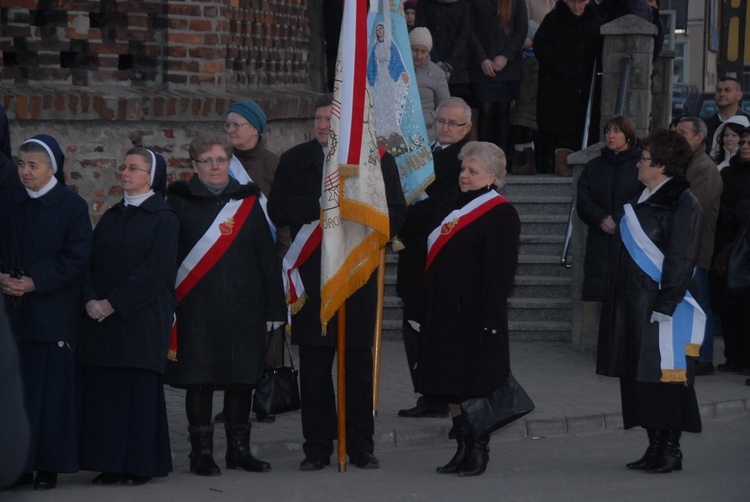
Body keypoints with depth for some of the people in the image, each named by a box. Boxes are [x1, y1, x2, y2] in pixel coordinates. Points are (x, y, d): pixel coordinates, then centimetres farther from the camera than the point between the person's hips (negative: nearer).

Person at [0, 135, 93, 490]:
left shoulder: (72, 207, -1)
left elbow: (77, 258, -6)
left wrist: (34, 282, -14)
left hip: (53, 312, -3)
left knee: (51, 388, -3)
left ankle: (50, 465, 3)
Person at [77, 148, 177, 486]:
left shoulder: (164, 219, -3)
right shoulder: (110, 218, 16)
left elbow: (154, 269, -13)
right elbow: (88, 262, 10)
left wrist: (114, 303, -15)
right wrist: (90, 299, -8)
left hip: (142, 319, -6)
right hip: (101, 319, 6)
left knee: (139, 391, -5)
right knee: (102, 390, 2)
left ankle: (140, 465, 2)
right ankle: (110, 464, 7)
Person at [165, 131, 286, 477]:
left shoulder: (247, 202, 9)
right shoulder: (179, 203, 2)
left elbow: (267, 258, 8)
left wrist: (273, 308, 3)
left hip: (243, 308, 2)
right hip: (196, 309, -2)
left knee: (241, 377, 7)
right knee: (199, 378, 0)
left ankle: (239, 448, 18)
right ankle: (202, 452, 9)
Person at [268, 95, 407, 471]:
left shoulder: (378, 161, 5)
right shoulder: (294, 161, 7)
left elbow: (395, 213, 4)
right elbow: (277, 210, -4)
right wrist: (321, 204, -16)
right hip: (312, 275, 0)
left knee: (359, 366, 4)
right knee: (314, 366, 2)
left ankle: (361, 446, 12)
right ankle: (317, 447, 8)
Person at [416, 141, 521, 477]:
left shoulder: (500, 214, -9)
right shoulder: (449, 208, 16)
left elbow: (499, 272, -14)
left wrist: (490, 319, -20)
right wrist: (426, 309, 15)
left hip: (474, 315, -8)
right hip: (444, 312, 8)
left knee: (474, 383, -3)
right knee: (450, 385, 9)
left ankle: (479, 450, 6)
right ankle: (463, 448, 17)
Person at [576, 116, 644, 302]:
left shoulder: (641, 165, 3)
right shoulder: (594, 166, 17)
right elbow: (582, 202, 7)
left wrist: (617, 221, -14)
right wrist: (603, 218, -9)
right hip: (599, 243, 4)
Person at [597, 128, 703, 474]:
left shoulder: (681, 203, -13)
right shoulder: (646, 199, 14)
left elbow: (681, 260, -17)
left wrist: (664, 305, -20)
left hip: (660, 306, -9)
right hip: (635, 304, 9)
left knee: (663, 377, -5)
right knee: (639, 377, 9)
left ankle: (671, 449, 1)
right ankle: (656, 446, 16)